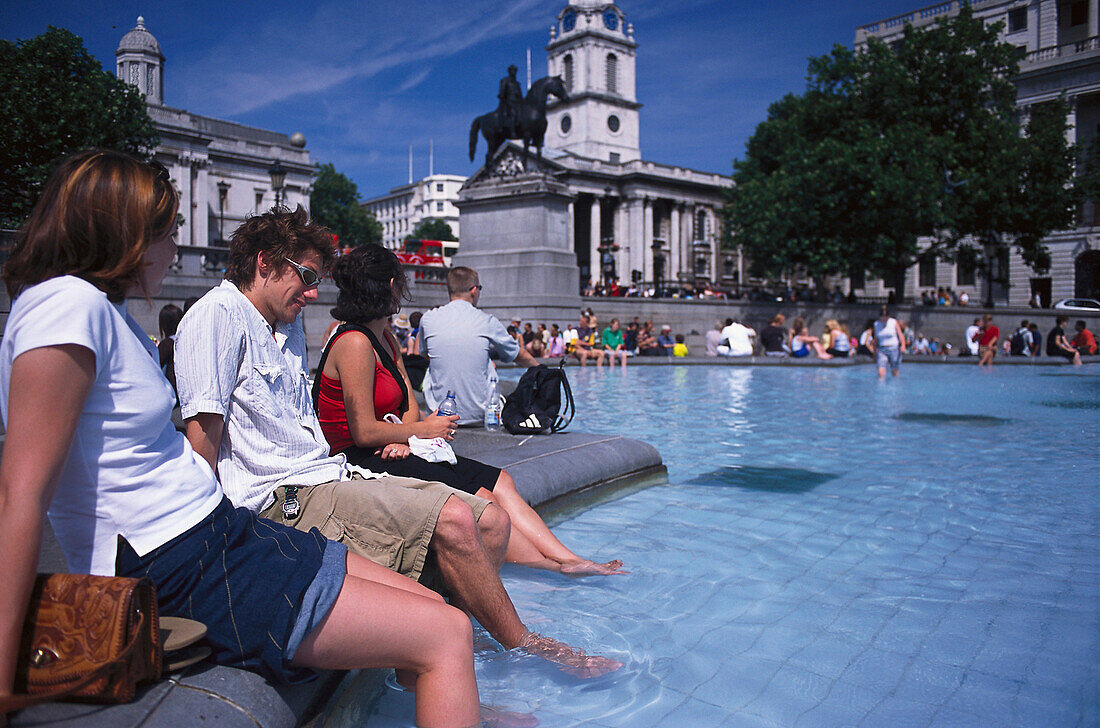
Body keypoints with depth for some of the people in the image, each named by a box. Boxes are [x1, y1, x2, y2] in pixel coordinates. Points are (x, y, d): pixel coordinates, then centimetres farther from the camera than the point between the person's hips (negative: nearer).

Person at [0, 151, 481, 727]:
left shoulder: (104, 311, 16)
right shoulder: (68, 304, -15)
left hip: (218, 534, 10)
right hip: (178, 575, -10)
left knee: (427, 604, 11)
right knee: (447, 634, -10)